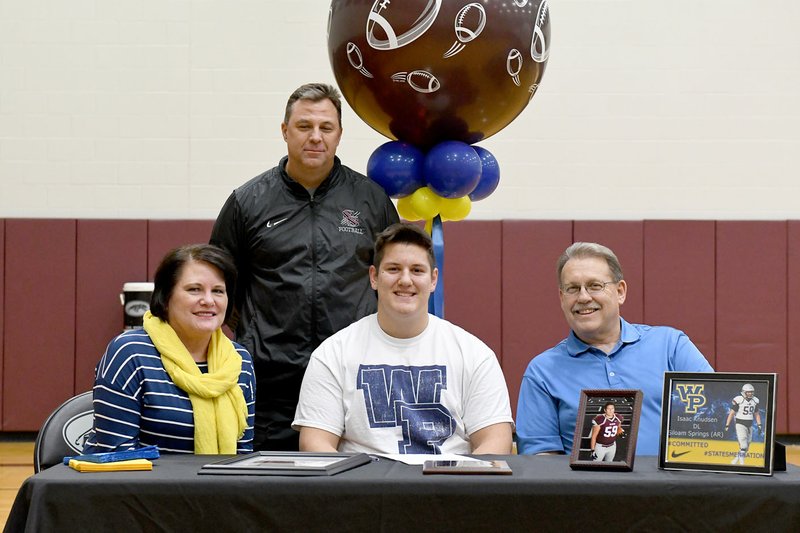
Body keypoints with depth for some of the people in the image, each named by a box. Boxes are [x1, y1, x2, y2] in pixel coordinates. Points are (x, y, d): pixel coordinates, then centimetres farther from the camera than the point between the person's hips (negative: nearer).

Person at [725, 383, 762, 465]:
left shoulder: (755, 401, 4)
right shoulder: (738, 400, -14)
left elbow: (756, 414, 14)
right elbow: (732, 413, -9)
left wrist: (759, 425, 5)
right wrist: (727, 425, -10)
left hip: (749, 426, 6)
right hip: (740, 425, -6)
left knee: (746, 448, 11)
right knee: (743, 446, -17)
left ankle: (735, 460, 28)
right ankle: (742, 463, -11)